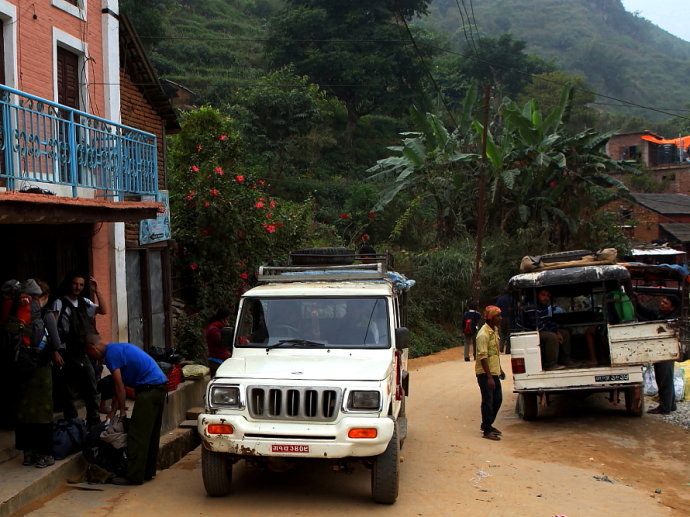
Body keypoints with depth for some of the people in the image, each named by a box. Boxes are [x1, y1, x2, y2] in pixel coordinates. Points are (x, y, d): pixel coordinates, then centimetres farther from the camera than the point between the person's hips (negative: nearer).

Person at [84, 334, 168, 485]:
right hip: (160, 386, 10)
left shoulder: (111, 353, -8)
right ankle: (148, 472, 23)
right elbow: (119, 385, 24)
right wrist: (113, 410, 24)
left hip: (149, 388, -10)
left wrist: (122, 410, 1)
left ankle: (134, 476, -1)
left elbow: (119, 385, -8)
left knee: (137, 434, -5)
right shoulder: (118, 348, 22)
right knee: (152, 433, 15)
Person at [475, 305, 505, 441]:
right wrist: (489, 377, -25)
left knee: (497, 399, 16)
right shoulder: (483, 334, -20)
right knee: (488, 401, -3)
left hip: (494, 372, 9)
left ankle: (487, 424, 30)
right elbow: (483, 357, -23)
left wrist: (500, 369, 22)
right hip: (485, 373, -9)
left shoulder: (495, 330, 10)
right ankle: (487, 431, 6)